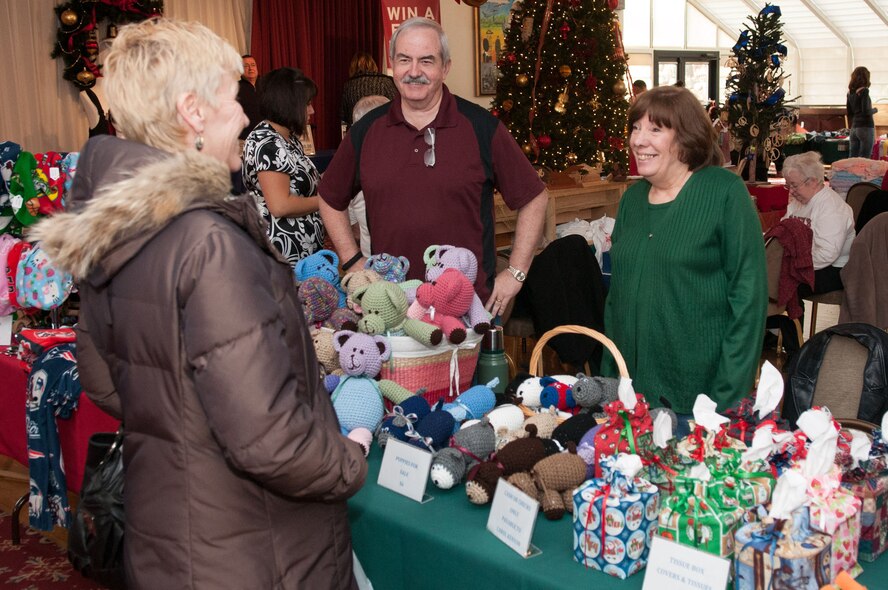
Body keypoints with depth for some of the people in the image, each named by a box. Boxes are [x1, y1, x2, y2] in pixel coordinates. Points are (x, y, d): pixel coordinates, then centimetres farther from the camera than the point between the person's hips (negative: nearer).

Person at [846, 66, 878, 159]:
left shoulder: (850, 93, 9)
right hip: (865, 127, -7)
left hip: (854, 128, 7)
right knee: (864, 160, -4)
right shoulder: (864, 91, -11)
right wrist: (875, 110, 1)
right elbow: (866, 111, -17)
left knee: (852, 158, 6)